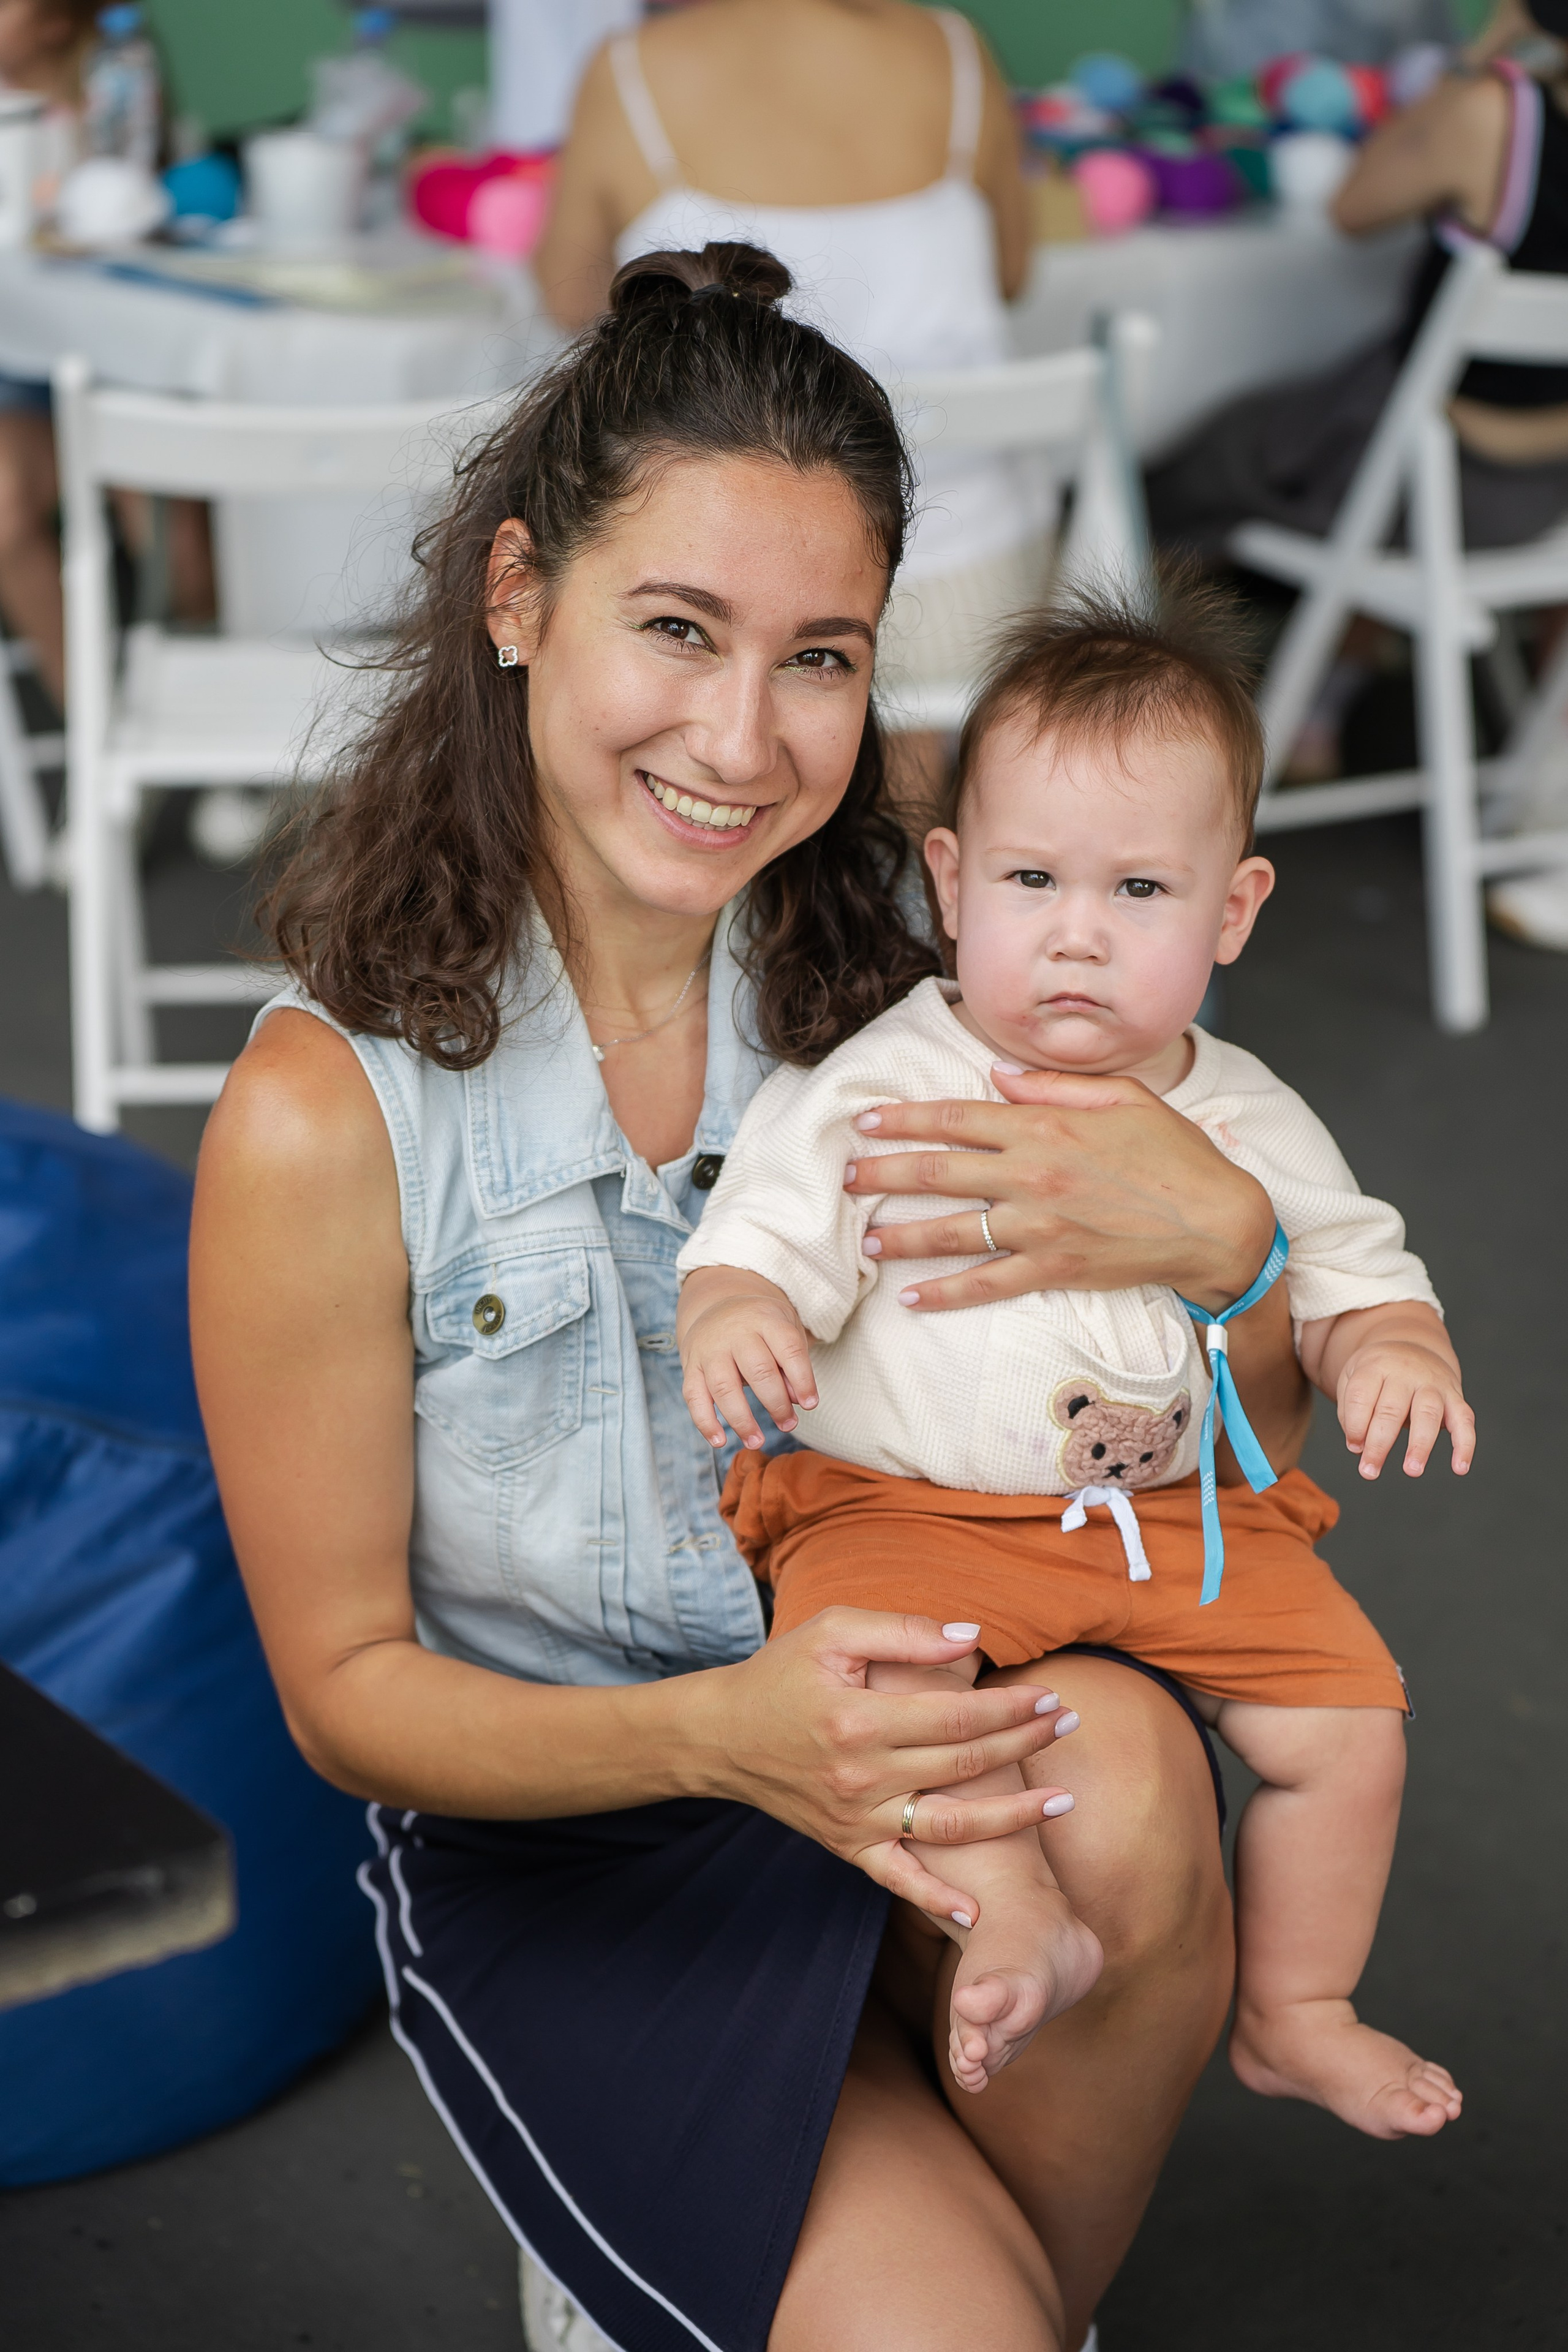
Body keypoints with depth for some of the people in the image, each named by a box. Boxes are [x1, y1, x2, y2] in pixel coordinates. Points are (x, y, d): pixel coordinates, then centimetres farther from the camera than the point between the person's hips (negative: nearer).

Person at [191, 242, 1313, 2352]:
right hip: (548, 1850, -3)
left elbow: (1250, 1452, 1)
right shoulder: (327, 1117, -17)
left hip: (907, 1761, 4)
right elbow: (345, 1685, -8)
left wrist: (1223, 1241, -24)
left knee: (1118, 1765, -31)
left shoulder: (886, 1004, -5)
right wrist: (722, 1735, -28)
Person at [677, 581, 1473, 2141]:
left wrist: (1390, 1352, -10)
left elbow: (1352, 1269, 13)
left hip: (1179, 1507, 4)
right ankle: (1013, 1916, -24)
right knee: (864, 1657, -34)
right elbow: (770, 1223, -13)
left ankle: (1294, 2012, 16)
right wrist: (732, 1314, -37)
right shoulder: (886, 1096, -8)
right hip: (906, 1503, -4)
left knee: (1347, 1710, -5)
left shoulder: (1245, 1122, 4)